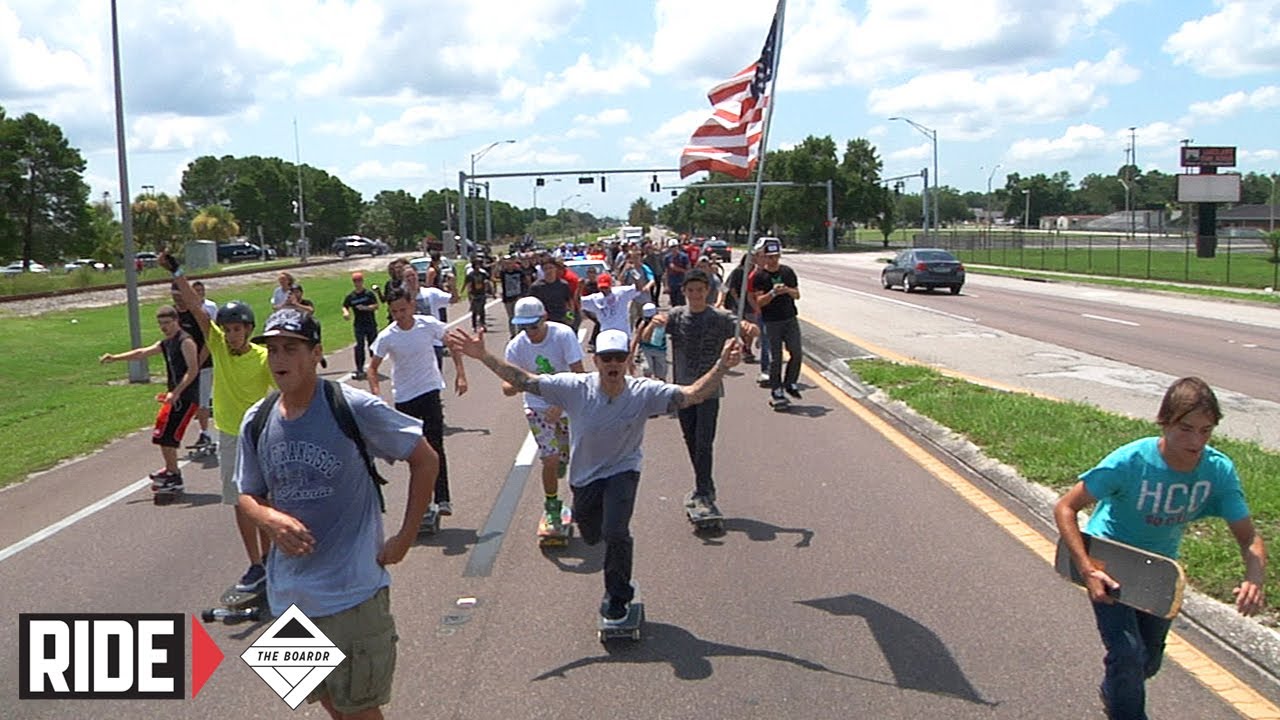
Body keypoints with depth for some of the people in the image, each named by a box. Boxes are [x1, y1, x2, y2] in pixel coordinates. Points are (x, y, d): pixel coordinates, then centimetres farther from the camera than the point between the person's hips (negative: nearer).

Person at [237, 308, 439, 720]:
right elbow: (248, 495, 13)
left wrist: (405, 538, -8)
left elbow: (425, 459, -6)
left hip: (353, 590, -5)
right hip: (289, 590, 5)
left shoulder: (353, 407, -14)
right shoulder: (257, 421, 1)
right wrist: (269, 519, -11)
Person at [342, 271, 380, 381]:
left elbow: (376, 306, -7)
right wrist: (346, 312, -15)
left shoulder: (369, 293, -2)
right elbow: (344, 306, 7)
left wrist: (365, 308, -22)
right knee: (360, 345, -8)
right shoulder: (350, 296, 3)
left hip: (371, 324, 0)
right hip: (358, 325, 0)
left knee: (373, 345, 9)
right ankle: (360, 370, -6)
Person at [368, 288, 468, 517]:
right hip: (403, 397, 1)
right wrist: (377, 396, -16)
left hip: (430, 390, -1)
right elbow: (373, 368, -2)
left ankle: (442, 499, -11)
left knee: (435, 446, -12)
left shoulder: (429, 324, -11)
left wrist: (460, 374, -1)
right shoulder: (386, 337, -12)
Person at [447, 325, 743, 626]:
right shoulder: (575, 388, -22)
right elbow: (523, 381, -20)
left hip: (622, 472, -2)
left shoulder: (643, 392, -22)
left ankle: (617, 598, 5)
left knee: (615, 533, -22)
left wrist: (722, 365, -41)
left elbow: (693, 394, -28)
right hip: (584, 476, 3)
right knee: (592, 536, 20)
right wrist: (482, 356, -27)